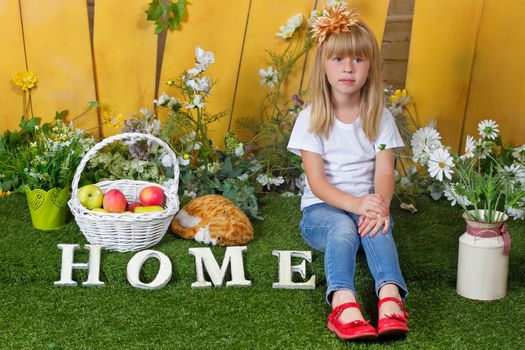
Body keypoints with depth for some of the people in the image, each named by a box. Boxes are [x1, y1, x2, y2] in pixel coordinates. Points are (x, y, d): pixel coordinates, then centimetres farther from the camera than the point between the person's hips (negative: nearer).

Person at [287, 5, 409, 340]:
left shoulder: (380, 117, 4)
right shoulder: (311, 118, -2)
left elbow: (385, 172, -7)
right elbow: (316, 181, -11)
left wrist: (380, 205, -31)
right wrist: (355, 203, -30)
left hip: (367, 205, 2)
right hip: (323, 209, -1)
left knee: (377, 224, -33)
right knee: (343, 226, -35)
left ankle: (390, 297, -55)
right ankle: (344, 303, -57)